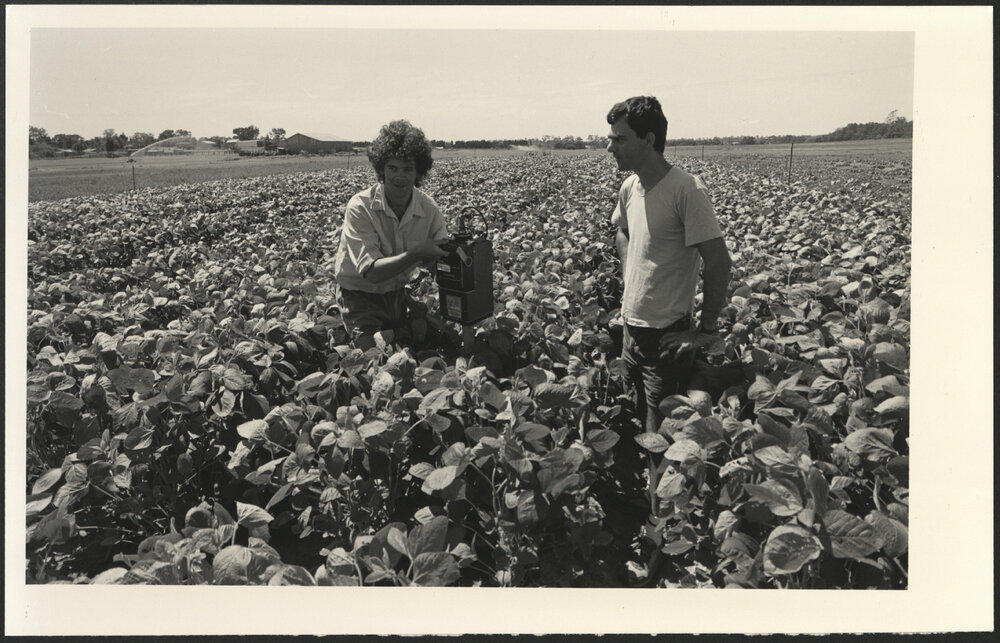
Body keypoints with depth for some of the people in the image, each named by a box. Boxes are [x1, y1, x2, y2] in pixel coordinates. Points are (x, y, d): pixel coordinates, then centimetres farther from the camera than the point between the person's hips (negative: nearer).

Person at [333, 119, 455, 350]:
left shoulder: (429, 208, -8)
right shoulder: (360, 208, -22)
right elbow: (371, 271, -28)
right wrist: (416, 253, -39)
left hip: (399, 296, 5)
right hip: (361, 299, -5)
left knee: (451, 343, -1)